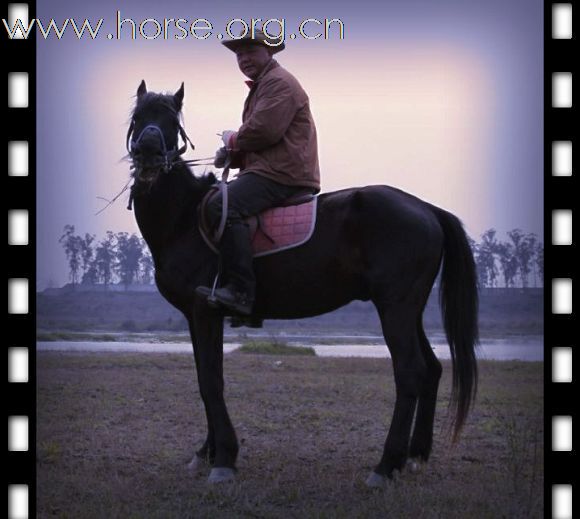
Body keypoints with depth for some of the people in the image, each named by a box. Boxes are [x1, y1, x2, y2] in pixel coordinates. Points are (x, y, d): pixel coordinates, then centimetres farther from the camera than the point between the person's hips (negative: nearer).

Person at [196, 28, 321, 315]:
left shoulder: (279, 82, -7)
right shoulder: (260, 86, 29)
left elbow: (264, 130, -20)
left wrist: (233, 139, -1)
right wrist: (232, 154, 11)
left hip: (282, 173, -12)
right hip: (266, 169, 12)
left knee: (223, 206, -30)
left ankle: (240, 290, -37)